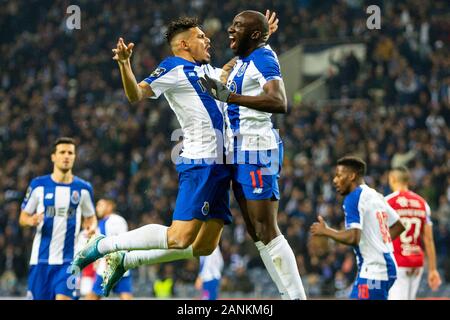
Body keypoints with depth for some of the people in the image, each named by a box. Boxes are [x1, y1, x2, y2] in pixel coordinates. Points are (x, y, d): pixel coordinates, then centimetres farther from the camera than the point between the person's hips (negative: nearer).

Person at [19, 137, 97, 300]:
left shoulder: (83, 188, 4)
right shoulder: (38, 185, 1)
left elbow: (91, 217, 16)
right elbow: (23, 217, 8)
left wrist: (91, 227, -7)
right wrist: (31, 220, -16)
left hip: (68, 259, 0)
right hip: (41, 258, 1)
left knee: (63, 297, -15)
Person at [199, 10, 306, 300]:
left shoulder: (262, 58, -13)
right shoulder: (241, 62, 16)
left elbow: (279, 103, -29)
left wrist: (230, 96, -31)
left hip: (256, 151, -10)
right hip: (241, 153, 10)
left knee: (267, 232, -10)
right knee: (257, 233, 12)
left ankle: (297, 296, -6)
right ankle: (289, 294, 16)